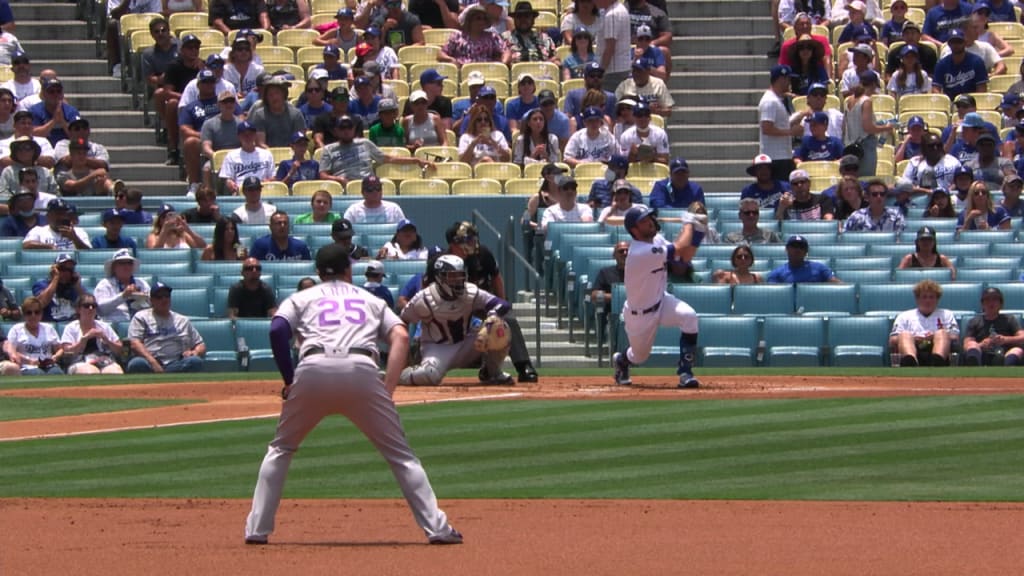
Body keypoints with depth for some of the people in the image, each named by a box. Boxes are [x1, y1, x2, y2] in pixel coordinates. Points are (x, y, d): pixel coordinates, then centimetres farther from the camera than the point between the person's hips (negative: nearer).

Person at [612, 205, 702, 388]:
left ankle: (685, 372, -18)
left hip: (660, 301, 6)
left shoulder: (657, 240, -5)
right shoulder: (641, 252, -33)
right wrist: (689, 223, -17)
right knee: (639, 356, 12)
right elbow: (680, 248, -33)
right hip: (640, 315, -6)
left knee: (689, 316, -24)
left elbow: (682, 259, -6)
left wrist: (697, 232, -18)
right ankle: (621, 361, 53)